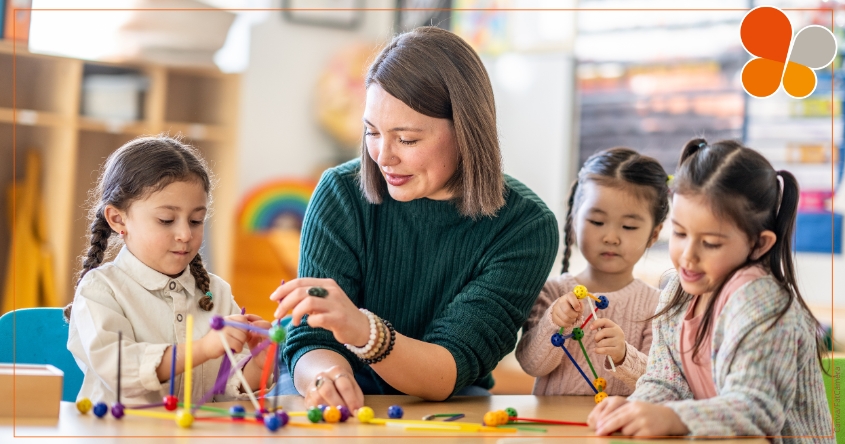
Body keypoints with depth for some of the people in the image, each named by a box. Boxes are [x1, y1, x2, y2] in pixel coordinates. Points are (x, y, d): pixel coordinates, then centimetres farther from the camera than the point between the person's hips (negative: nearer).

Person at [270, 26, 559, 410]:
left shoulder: (525, 226, -14)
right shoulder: (342, 194, -11)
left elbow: (449, 374, -22)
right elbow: (310, 344, -13)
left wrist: (365, 331, -42)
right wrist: (324, 376, -39)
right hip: (344, 408, 0)